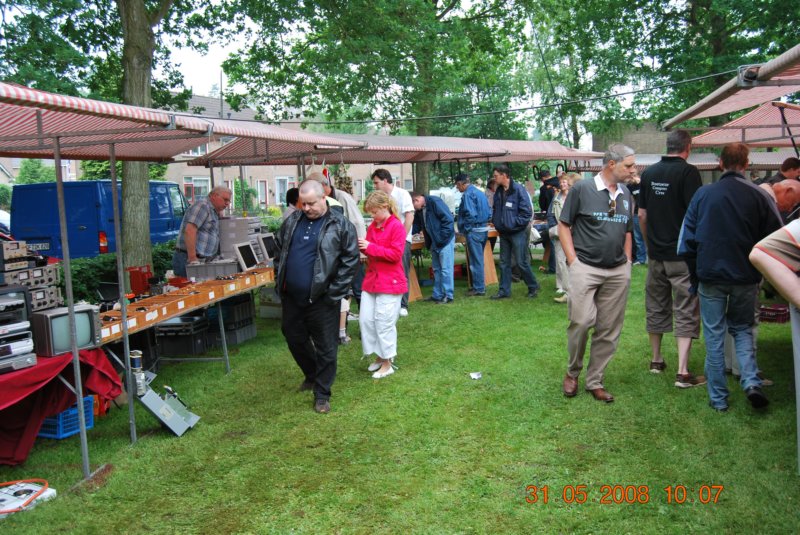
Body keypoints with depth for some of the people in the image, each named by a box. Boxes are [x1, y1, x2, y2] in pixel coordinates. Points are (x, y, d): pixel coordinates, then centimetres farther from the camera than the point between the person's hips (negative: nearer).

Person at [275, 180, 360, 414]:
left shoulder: (341, 226, -9)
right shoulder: (292, 221, 6)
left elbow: (351, 260, -10)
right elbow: (280, 250, 17)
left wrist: (335, 292, -14)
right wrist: (280, 281, 9)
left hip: (321, 299, -5)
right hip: (292, 297, 5)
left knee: (325, 347, 5)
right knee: (295, 339, 19)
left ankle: (322, 394, 20)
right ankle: (312, 375, 44)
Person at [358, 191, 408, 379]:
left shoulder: (397, 226, -12)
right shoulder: (372, 226, 11)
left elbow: (395, 254, -19)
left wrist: (370, 247, -21)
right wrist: (362, 247, -4)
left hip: (390, 282, -7)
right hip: (371, 279, 8)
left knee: (384, 322, -2)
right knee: (365, 319, 7)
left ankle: (387, 364, 12)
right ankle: (380, 356, 24)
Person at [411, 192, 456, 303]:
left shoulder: (434, 202, -17)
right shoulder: (420, 210, 10)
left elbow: (448, 219, -20)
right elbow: (417, 226, 17)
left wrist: (442, 237, -19)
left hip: (445, 241, -9)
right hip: (434, 243, 9)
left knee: (445, 269, -6)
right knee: (436, 269, 13)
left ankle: (448, 296, 0)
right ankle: (437, 295, 21)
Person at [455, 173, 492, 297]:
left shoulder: (467, 194, -13)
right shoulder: (480, 192, 15)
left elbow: (470, 214, -21)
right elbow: (489, 213, 16)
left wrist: (465, 229, -12)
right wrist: (484, 223, 17)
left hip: (474, 231, -9)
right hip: (484, 229, 9)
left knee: (476, 260, -2)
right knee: (478, 259, 18)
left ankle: (479, 288, 4)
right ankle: (480, 284, 26)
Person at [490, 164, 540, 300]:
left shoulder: (518, 190, -14)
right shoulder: (498, 192, 7)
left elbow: (527, 212, -16)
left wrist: (514, 223, -15)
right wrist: (496, 222, 6)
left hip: (517, 232, -7)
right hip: (503, 233, 7)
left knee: (522, 262, -2)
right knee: (504, 263, 10)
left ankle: (533, 287, 16)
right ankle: (504, 291, 18)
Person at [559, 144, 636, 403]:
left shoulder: (626, 195, 12)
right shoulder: (582, 189, -4)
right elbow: (564, 226, -2)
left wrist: (627, 262, 12)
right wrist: (573, 260, -8)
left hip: (618, 273, 5)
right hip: (585, 267, -5)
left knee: (609, 330, 7)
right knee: (582, 322, -11)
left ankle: (595, 381, 20)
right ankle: (573, 372, 14)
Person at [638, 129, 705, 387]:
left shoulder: (649, 173, 6)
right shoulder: (688, 172, -12)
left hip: (656, 253, 6)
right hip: (682, 254, -6)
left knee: (656, 307, 17)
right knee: (686, 312, -1)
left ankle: (656, 361, 28)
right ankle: (683, 373, -3)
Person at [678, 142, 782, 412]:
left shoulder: (703, 194, -4)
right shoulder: (759, 196, -6)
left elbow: (687, 238, -2)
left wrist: (693, 272, 9)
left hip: (711, 276, 0)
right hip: (746, 277, 1)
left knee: (714, 337, 8)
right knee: (742, 329, 20)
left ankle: (718, 398, 12)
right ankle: (751, 381, 1)